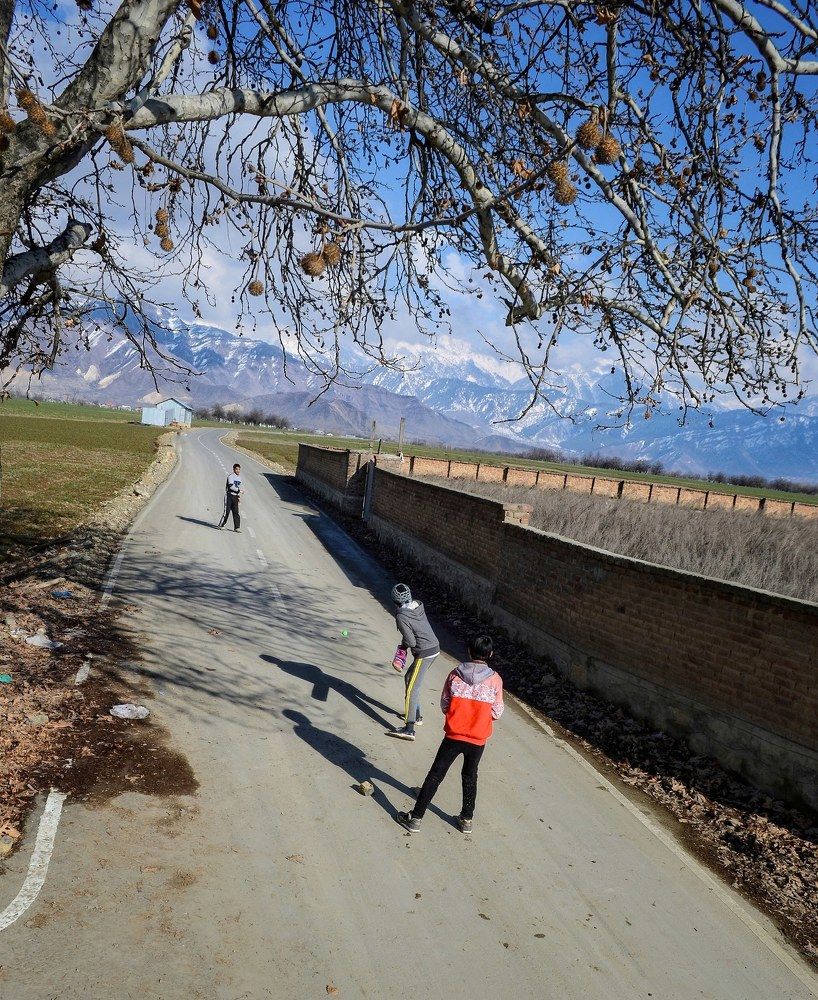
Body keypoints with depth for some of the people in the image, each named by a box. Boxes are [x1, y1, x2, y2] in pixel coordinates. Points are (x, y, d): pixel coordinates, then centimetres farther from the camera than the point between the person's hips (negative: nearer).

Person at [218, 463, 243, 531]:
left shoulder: (239, 477, 15)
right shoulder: (231, 476, -11)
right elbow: (231, 486, -22)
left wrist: (239, 496, 16)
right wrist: (240, 491, -22)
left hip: (235, 496, 7)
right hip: (229, 495, -7)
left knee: (236, 512, 2)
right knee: (227, 511, -6)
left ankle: (237, 527, 1)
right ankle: (221, 525, 6)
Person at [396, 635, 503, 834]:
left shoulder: (455, 675, -11)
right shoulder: (495, 679, -12)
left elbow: (444, 705, -2)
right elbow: (497, 713, -5)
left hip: (454, 736, -1)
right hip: (479, 739, 1)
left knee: (435, 775, 10)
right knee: (470, 777, 23)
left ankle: (415, 818, 14)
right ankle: (466, 819, 32)